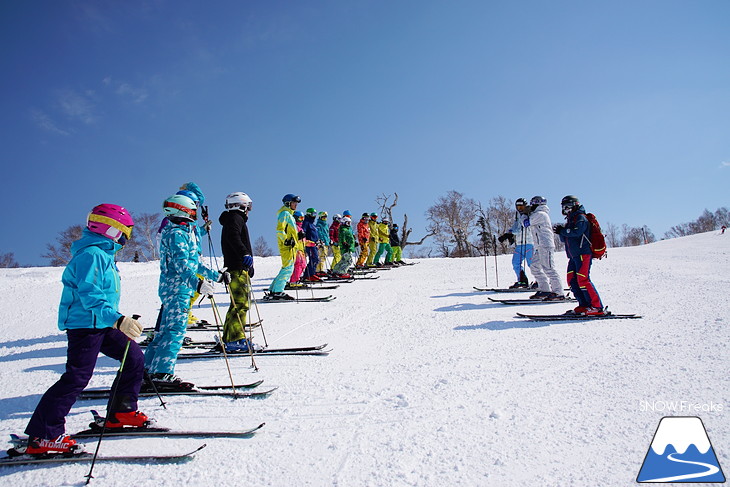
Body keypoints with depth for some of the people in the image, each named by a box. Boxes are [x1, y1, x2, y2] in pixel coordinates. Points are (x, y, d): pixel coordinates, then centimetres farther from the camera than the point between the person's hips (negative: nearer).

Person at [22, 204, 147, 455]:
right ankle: (42, 437, 1)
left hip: (102, 324, 10)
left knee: (134, 358, 9)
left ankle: (121, 412, 21)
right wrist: (118, 320, -39)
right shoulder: (91, 254, -18)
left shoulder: (103, 254, 14)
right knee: (77, 377, -9)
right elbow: (89, 296, -28)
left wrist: (118, 320, 32)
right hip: (84, 324, -10)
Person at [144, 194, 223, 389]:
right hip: (177, 289, -10)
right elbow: (181, 264, -26)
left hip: (174, 289, 10)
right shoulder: (177, 233, -12)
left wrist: (217, 276, 29)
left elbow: (195, 263, 26)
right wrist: (197, 283, -39)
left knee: (166, 330, 13)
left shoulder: (184, 232, 20)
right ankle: (162, 374, -9)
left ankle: (148, 370, 21)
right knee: (175, 330, -11)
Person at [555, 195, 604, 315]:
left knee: (583, 279, -15)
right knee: (572, 280, 4)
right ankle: (584, 305, 8)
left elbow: (576, 232, -22)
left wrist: (562, 231, -12)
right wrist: (561, 232, -1)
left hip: (583, 253, -9)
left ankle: (597, 307, -11)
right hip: (573, 256, 9)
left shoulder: (581, 218, -4)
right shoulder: (570, 220, 22)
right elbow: (564, 239, 19)